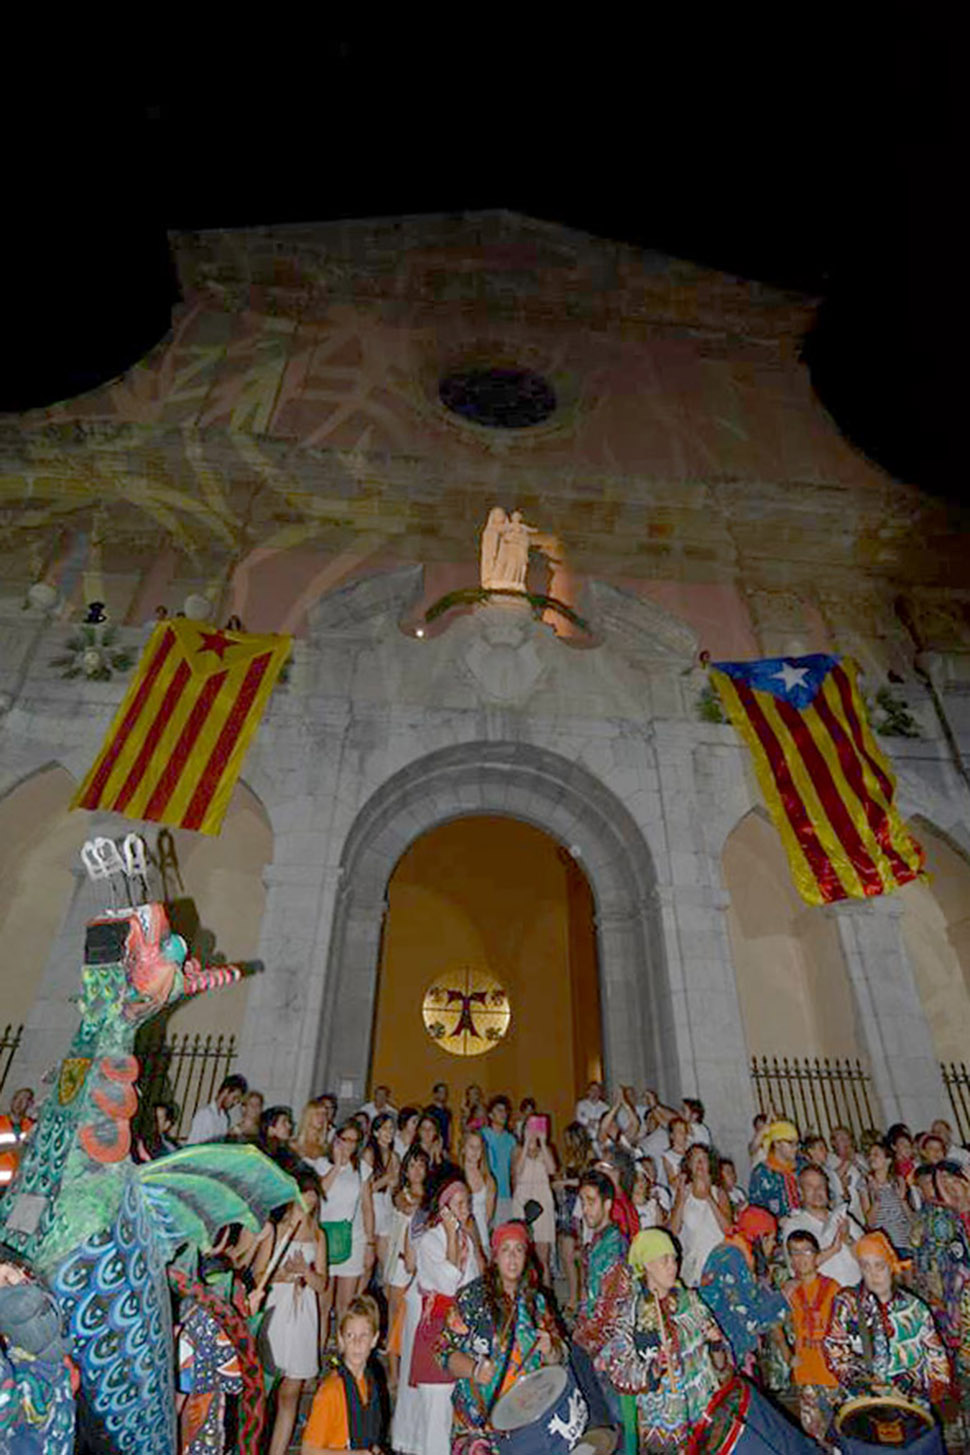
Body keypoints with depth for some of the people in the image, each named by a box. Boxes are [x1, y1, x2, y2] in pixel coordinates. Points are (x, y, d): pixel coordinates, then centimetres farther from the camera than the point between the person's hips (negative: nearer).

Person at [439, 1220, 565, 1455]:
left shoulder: (536, 1301, 7)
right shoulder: (472, 1297, -4)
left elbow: (559, 1356, 10)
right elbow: (447, 1351, -5)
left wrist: (550, 1351, -11)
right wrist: (474, 1369, -21)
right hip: (479, 1415, -2)